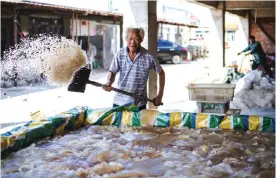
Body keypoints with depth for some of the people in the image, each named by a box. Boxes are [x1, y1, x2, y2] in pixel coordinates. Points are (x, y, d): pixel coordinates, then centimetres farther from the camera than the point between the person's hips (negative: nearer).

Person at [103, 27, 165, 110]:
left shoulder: (148, 57, -9)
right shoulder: (120, 55, -4)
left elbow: (161, 73, 4)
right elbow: (112, 72, 0)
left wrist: (160, 96, 3)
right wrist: (109, 84, -23)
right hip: (119, 102, 2)